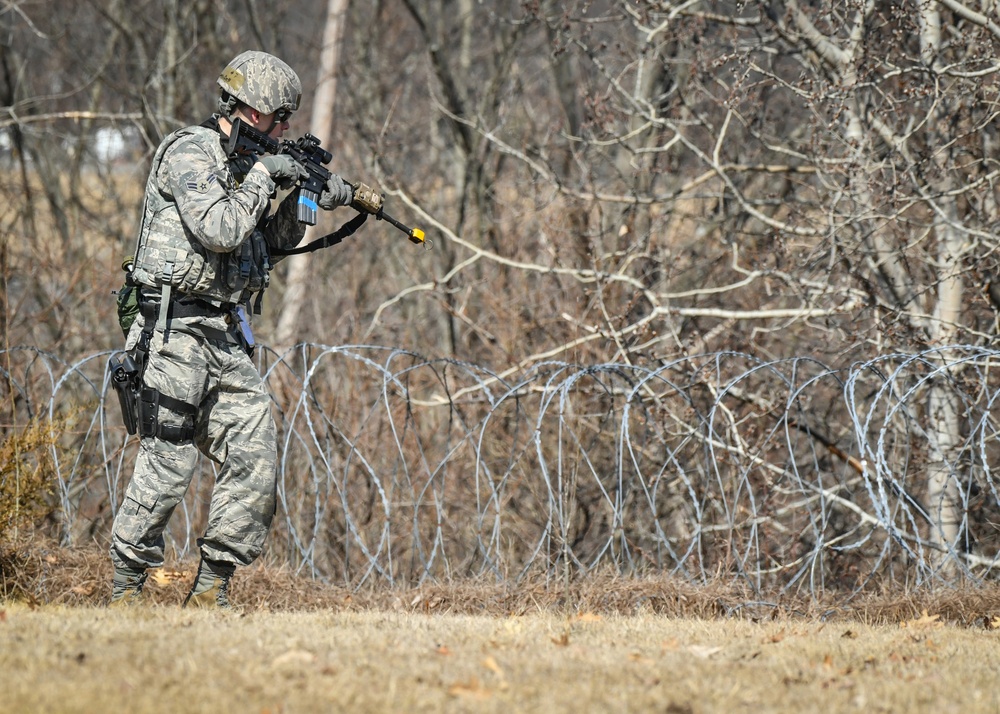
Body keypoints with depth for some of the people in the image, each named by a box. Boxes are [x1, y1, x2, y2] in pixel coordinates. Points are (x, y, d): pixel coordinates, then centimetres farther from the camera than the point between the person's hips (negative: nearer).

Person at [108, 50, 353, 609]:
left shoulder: (241, 164, 18)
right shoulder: (190, 153, -9)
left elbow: (266, 243, 24)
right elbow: (219, 231, -21)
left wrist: (310, 202, 10)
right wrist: (264, 176, -11)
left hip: (228, 339, 8)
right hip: (179, 329, -8)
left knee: (256, 457, -2)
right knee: (169, 464, -7)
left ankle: (211, 589, 3)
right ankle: (126, 587, 5)